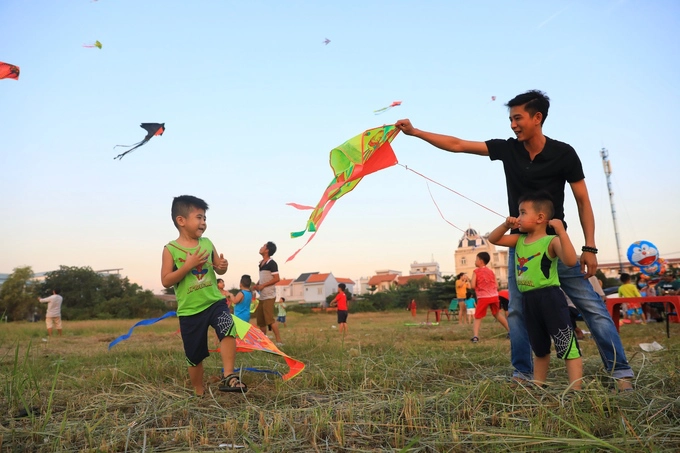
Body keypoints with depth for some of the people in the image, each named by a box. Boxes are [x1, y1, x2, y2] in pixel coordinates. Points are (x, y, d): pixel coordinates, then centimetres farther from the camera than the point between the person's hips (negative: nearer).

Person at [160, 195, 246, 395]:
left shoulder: (207, 243, 4)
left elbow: (218, 268, 14)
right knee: (195, 355, 9)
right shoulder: (171, 249, -7)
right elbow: (165, 281, -12)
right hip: (189, 310, -2)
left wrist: (222, 266, -9)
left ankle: (228, 377, -20)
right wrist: (188, 265, -22)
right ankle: (199, 392, 30)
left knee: (228, 329, -27)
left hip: (214, 301, 2)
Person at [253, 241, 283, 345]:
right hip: (262, 296, 9)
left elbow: (276, 278, -17)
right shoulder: (261, 263, 14)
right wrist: (257, 285, 7)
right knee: (260, 319, 11)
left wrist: (263, 285, -16)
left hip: (269, 295, -9)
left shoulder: (271, 263, -11)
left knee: (269, 319, -13)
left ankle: (279, 341, -10)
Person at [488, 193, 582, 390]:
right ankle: (537, 388, 31)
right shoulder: (519, 240, 11)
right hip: (528, 300, 8)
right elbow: (493, 239, 17)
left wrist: (561, 232, -31)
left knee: (568, 347, -6)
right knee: (539, 350, 20)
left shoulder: (551, 241, -11)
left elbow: (571, 261, -26)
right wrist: (506, 225, 1)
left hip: (549, 297, -8)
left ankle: (575, 391, -5)